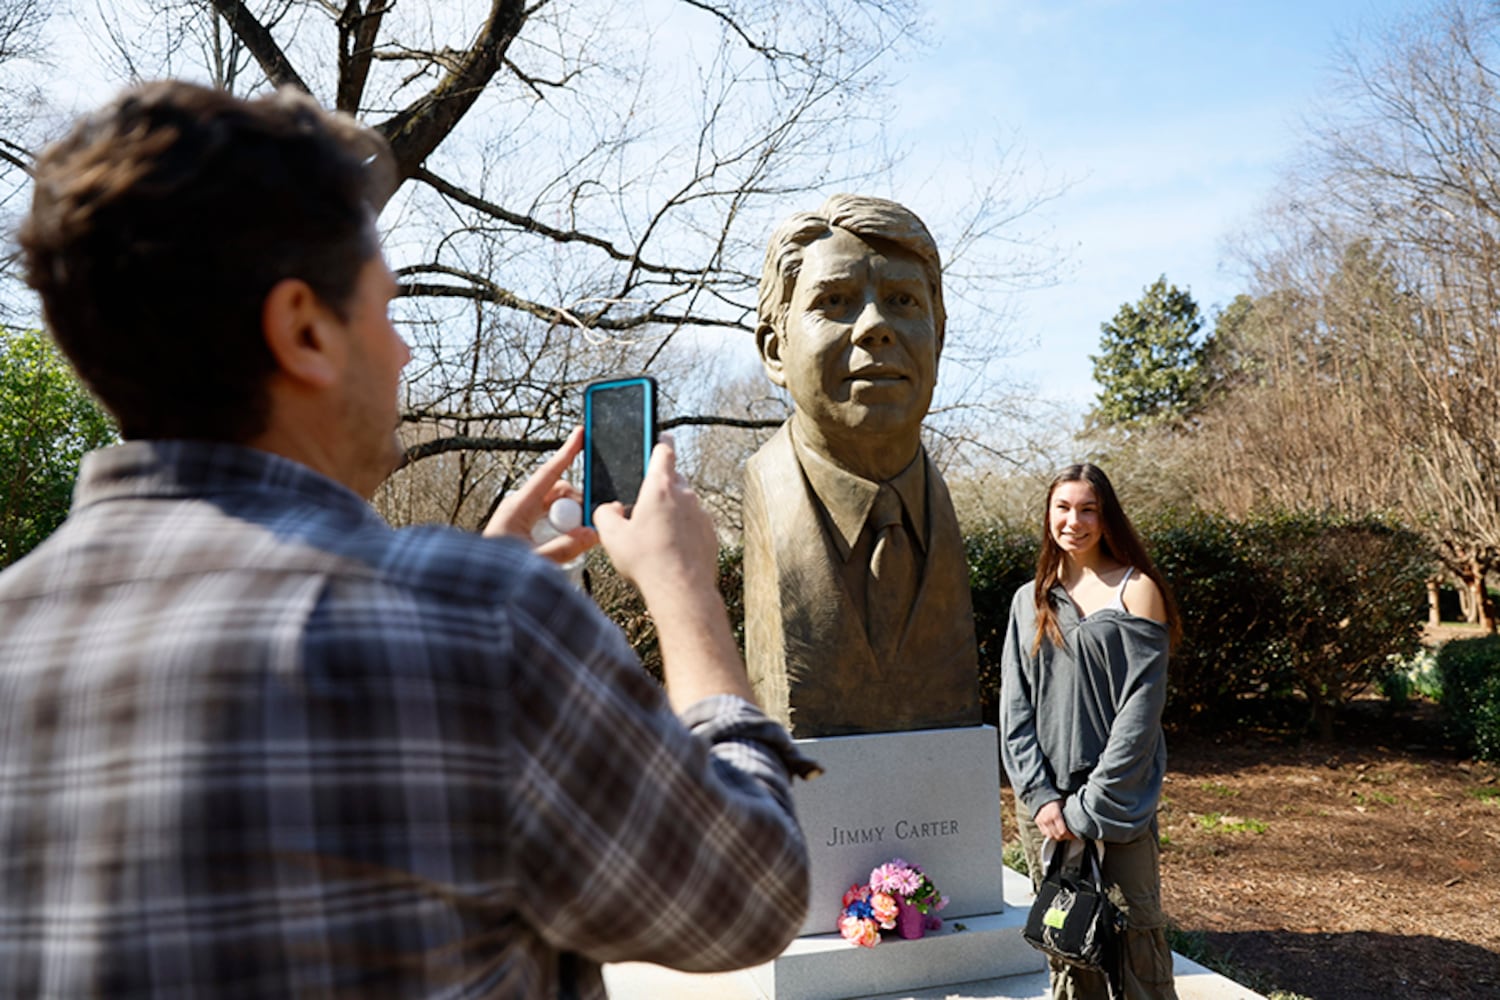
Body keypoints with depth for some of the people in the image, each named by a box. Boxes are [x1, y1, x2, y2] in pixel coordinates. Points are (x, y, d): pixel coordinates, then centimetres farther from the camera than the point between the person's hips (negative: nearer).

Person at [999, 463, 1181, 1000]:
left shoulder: (1136, 590, -2)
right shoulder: (1029, 600, 10)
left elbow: (1141, 705, -9)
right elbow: (1014, 706, 6)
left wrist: (1089, 806, -13)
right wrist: (1042, 796, -7)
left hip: (1117, 795, -3)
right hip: (1043, 798, 4)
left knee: (1136, 935, -3)